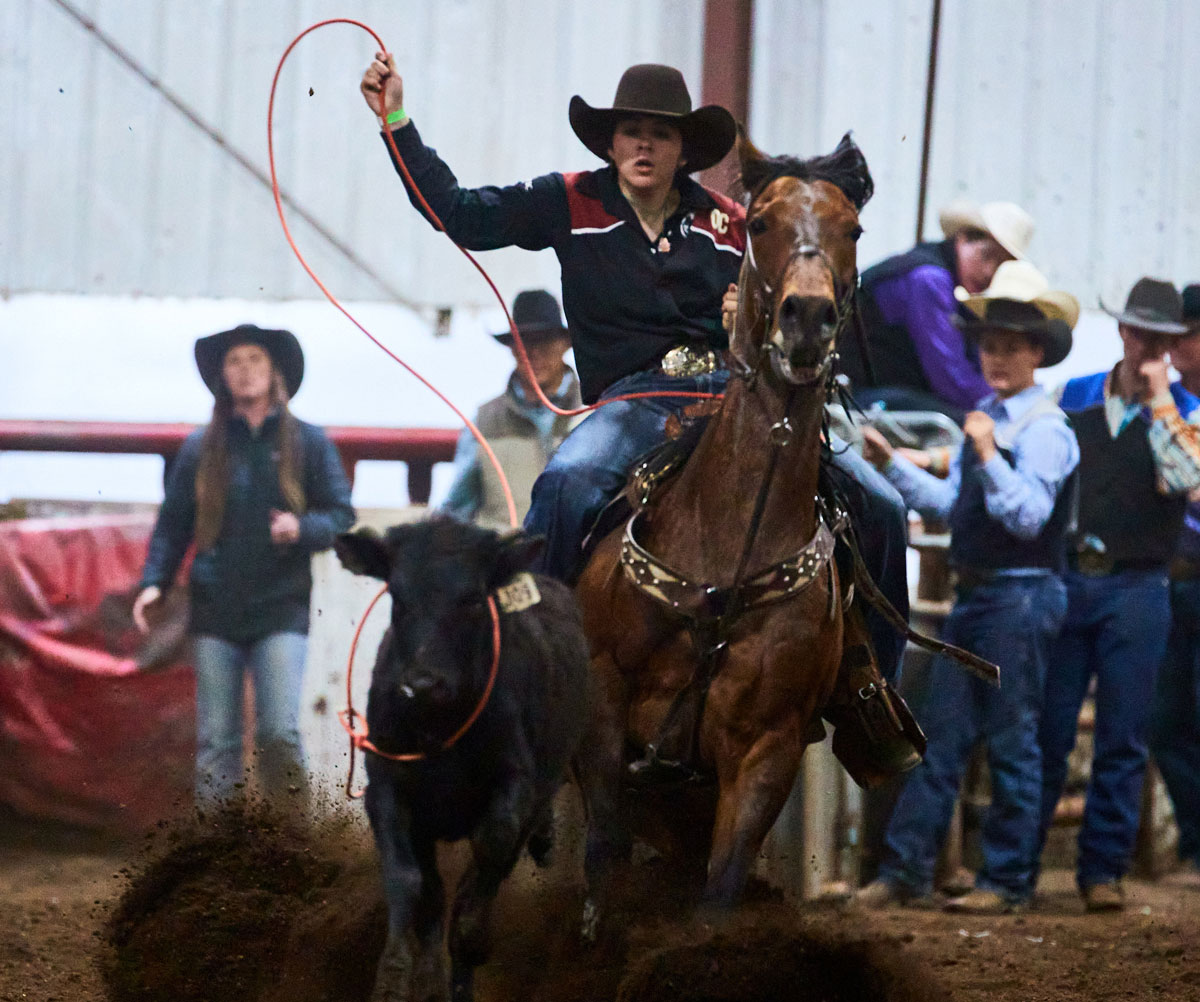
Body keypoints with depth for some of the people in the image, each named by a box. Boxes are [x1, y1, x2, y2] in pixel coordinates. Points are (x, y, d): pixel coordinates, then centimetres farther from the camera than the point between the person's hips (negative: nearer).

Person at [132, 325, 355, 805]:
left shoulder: (308, 442, 7)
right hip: (214, 612, 2)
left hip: (281, 609, -2)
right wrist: (154, 581, -4)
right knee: (215, 742, 1)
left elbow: (341, 514, 7)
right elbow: (172, 523, 10)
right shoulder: (201, 447, 9)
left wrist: (302, 528, -14)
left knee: (279, 733, -12)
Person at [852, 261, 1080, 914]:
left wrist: (988, 455, -27)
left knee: (1011, 742, -2)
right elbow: (952, 505, 18)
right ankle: (904, 870, 10)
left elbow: (1029, 516, -20)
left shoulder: (1044, 429, -11)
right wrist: (893, 464, 12)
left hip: (1021, 596, -8)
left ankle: (1006, 882, 5)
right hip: (974, 593, 8)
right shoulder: (982, 420, 16)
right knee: (942, 734, 8)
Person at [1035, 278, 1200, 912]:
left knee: (1122, 740, -1)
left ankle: (1103, 869, 6)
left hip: (1135, 590, -1)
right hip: (1066, 579, 1)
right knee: (1045, 732, 1)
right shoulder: (1072, 398, 10)